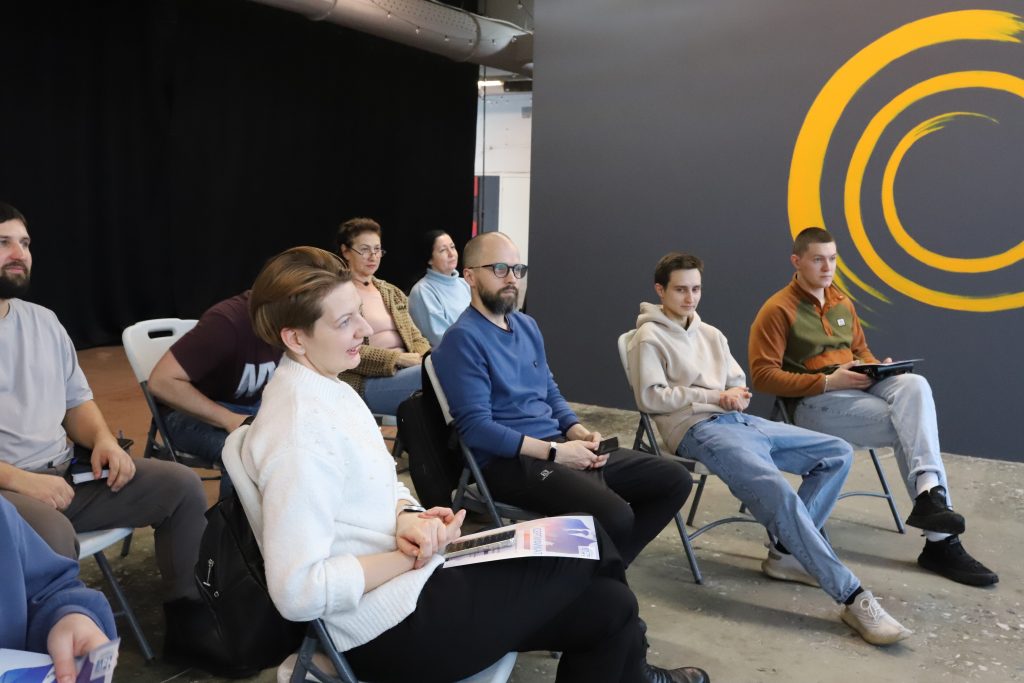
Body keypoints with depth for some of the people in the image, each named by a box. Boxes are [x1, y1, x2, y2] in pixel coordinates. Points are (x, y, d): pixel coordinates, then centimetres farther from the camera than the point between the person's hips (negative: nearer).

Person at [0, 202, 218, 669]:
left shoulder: (43, 320, 14)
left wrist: (103, 438, -4)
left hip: (65, 473, 7)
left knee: (181, 485, -5)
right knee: (53, 536, -38)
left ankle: (188, 625, 5)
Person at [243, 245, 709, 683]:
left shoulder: (329, 390, 6)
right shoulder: (299, 431, -24)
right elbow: (297, 593, -27)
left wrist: (407, 518, -8)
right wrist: (413, 554, -19)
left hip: (407, 577, 9)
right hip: (395, 628, -8)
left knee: (607, 605, 3)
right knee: (590, 549, 2)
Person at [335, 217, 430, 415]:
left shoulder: (391, 292, 23)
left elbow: (414, 336, 18)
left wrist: (428, 357, -5)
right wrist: (398, 358, -17)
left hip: (406, 370, 6)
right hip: (368, 381, -6)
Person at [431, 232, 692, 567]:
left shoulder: (527, 325, 14)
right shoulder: (463, 339, -12)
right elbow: (476, 427, -19)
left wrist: (578, 431, 0)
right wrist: (554, 451, -19)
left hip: (558, 446, 9)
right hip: (508, 460, -9)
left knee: (675, 479, 2)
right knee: (615, 515, -31)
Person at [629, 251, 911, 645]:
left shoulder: (711, 335, 23)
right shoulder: (650, 337, 0)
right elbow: (649, 397, -10)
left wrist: (738, 396, -3)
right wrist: (714, 397, -11)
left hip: (741, 422, 9)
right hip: (699, 431, -9)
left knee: (838, 453, 1)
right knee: (779, 493, -31)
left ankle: (786, 551, -3)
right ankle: (852, 597, -25)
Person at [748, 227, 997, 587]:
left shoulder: (843, 303, 17)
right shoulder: (777, 310, -6)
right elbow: (763, 375, -13)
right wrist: (827, 382, -20)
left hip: (857, 388, 7)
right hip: (814, 401, -6)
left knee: (914, 385, -25)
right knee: (907, 426, -23)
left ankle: (929, 494, -32)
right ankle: (940, 539, -23)